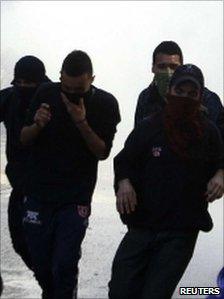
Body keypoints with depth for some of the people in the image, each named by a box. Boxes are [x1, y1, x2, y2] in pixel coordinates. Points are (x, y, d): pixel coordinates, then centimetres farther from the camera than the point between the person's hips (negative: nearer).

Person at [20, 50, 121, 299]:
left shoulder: (105, 104, -6)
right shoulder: (46, 95, -1)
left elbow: (102, 152, -7)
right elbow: (24, 139, 5)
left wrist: (81, 123, -21)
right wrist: (37, 125, -17)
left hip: (75, 199, -2)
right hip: (38, 193, 2)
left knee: (64, 267, -10)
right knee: (41, 265, 9)